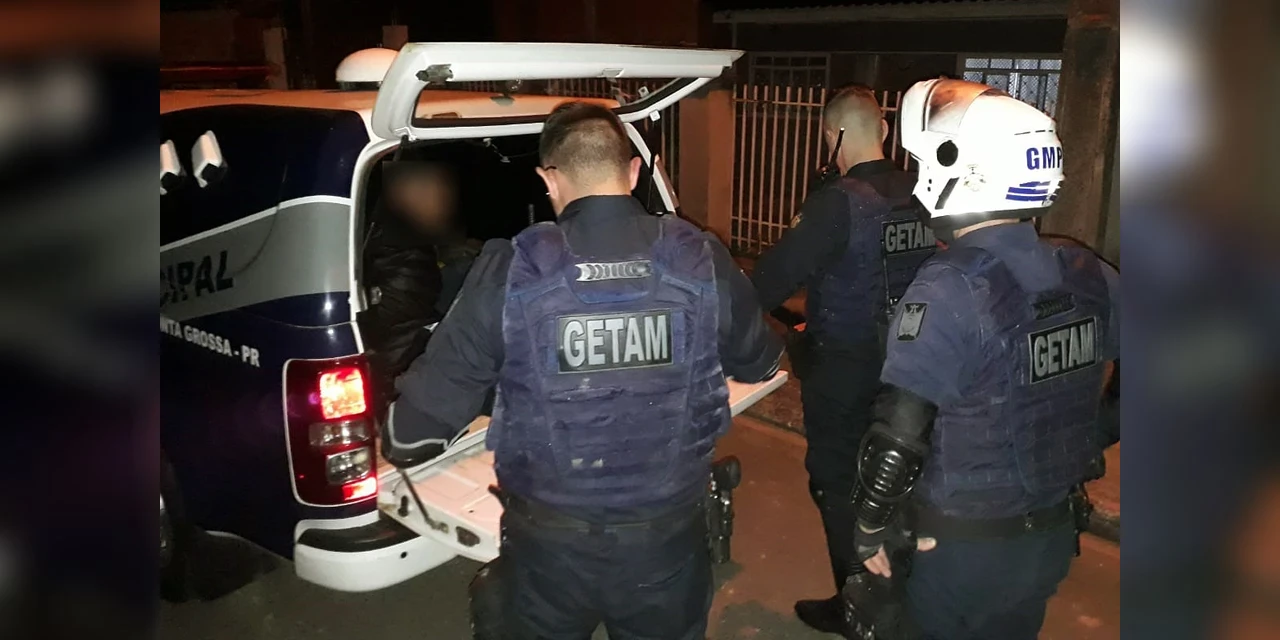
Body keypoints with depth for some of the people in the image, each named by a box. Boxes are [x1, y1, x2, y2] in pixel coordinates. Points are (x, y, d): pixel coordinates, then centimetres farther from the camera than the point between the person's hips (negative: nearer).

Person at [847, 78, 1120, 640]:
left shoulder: (951, 290, -25)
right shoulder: (1089, 277, -5)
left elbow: (899, 436, -24)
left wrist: (871, 530, -9)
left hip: (966, 550, -6)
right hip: (1055, 536, 6)